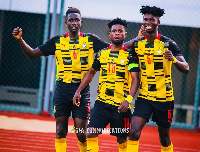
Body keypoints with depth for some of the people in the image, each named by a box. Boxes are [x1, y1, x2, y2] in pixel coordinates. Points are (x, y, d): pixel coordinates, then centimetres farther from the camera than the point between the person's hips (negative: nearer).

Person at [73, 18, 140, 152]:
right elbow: (91, 73, 22)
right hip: (102, 102, 3)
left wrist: (128, 99, -21)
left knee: (122, 139, 6)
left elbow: (135, 79, -8)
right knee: (91, 133, -10)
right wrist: (78, 91, 13)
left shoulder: (129, 55, -2)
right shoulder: (102, 54, 11)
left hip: (121, 105, -3)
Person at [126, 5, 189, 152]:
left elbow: (186, 68, -14)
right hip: (144, 96, 2)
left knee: (164, 138, 10)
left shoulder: (168, 44, -8)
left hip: (164, 98, -2)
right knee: (134, 132, -15)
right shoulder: (137, 44, 4)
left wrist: (174, 59, -34)